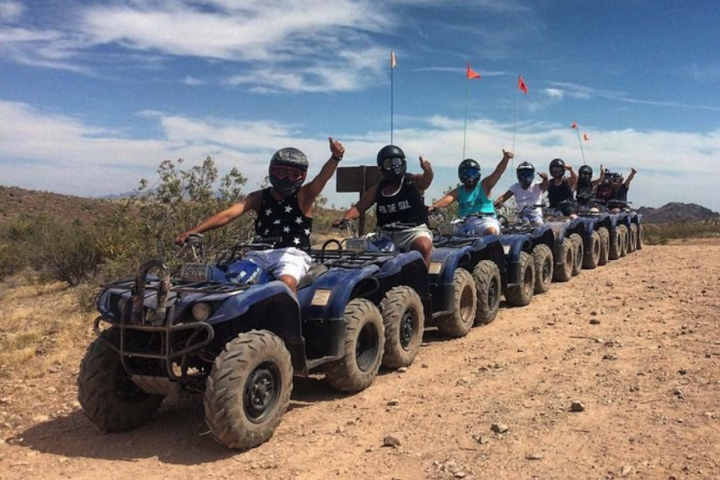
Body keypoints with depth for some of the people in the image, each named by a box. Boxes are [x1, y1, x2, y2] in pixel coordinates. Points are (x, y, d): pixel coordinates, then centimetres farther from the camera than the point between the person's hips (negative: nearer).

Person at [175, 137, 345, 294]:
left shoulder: (303, 196, 5)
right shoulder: (259, 197, 12)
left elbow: (322, 178, -15)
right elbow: (227, 214, 2)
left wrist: (335, 157, -38)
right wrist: (193, 231, -10)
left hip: (292, 254, -4)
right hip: (261, 253, 4)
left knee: (287, 281, -35)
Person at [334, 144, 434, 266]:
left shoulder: (414, 181, 3)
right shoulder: (377, 190, 13)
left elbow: (426, 179, -19)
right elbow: (358, 207, 9)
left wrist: (428, 170, -44)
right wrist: (344, 219, -12)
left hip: (414, 230, -4)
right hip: (386, 234, 4)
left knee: (424, 246, -35)